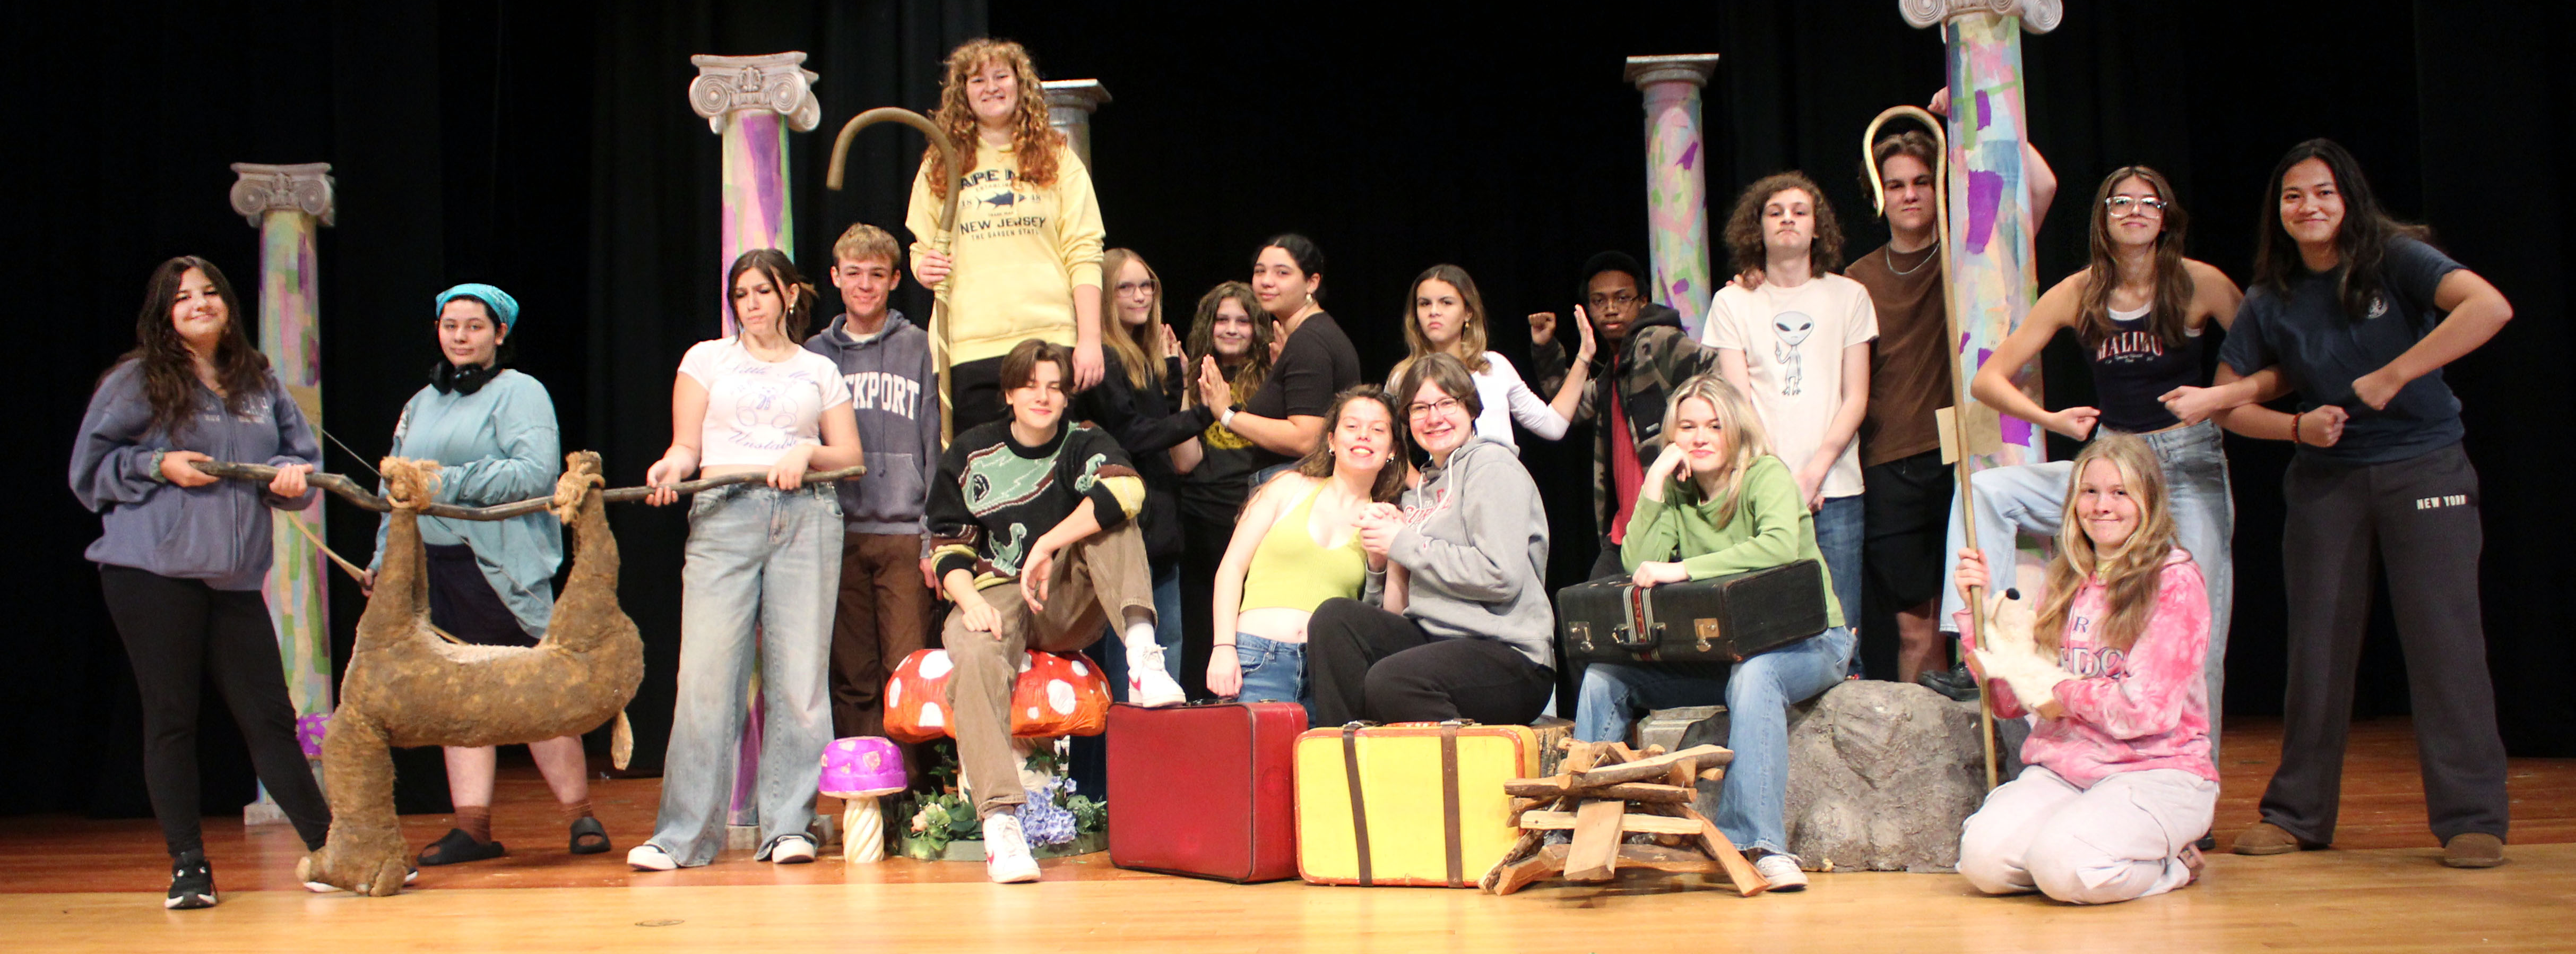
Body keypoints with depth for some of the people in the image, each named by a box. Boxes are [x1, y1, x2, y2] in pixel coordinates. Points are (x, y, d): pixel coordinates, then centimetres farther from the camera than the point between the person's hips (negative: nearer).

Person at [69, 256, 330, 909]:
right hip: (153, 571, -3)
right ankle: (187, 867, 9)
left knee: (269, 716, 4)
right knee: (171, 717, 1)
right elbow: (90, 465, 3)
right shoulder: (136, 382, 3)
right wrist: (158, 466, -11)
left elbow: (300, 455, 19)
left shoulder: (260, 385, 15)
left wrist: (290, 474, -3)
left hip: (235, 579, 3)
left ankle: (329, 847, 10)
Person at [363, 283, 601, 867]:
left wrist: (449, 481, -15)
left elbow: (535, 472, -14)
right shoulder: (421, 404, 22)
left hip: (504, 570, -6)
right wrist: (383, 561, 16)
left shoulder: (521, 393, 1)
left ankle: (579, 815, 3)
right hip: (436, 570, 6)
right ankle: (472, 825, 6)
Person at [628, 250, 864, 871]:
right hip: (724, 518, -1)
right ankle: (683, 834, -6)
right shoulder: (708, 359, 17)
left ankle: (788, 826, 1)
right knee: (707, 674, -9)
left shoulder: (820, 371, 18)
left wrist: (808, 453, -5)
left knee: (799, 675, -5)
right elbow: (686, 445, 10)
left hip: (807, 518, 1)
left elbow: (852, 458, 13)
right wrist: (670, 468, -11)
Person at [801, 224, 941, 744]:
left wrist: (936, 536, -4)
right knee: (852, 680, 2)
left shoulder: (918, 348, 7)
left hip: (904, 534, -2)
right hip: (840, 534, 2)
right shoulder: (815, 354, 14)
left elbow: (936, 447, 4)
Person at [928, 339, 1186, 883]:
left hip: (1070, 608, 1)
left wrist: (1047, 547, -27)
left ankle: (1142, 653, -39)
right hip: (996, 596, -1)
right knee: (975, 657, -35)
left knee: (1108, 516, -21)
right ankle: (999, 822, -45)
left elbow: (1126, 490, -21)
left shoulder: (1084, 445, 3)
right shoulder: (970, 455, 8)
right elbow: (950, 546, 6)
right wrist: (971, 600, -15)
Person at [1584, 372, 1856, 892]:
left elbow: (1780, 546, -31)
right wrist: (1654, 482, -11)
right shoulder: (1677, 493, 7)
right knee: (1605, 676, -9)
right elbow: (1638, 566, -6)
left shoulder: (1767, 476, -9)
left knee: (1752, 676, -39)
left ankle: (1763, 845, -42)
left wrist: (1683, 570, -32)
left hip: (1806, 640, -6)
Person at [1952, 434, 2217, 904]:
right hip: (2061, 770, 6)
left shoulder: (2175, 581, -5)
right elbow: (2009, 701, 10)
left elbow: (2148, 710, -13)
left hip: (2154, 771, -6)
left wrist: (2061, 689, -3)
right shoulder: (2066, 586, 13)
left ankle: (2170, 864, 0)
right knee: (1983, 857, -21)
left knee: (2065, 869, -32)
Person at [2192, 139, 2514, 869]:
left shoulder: (2397, 261, -7)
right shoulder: (2271, 302, 5)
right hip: (2326, 480, 4)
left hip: (2424, 470, -4)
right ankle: (2298, 814, 15)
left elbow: (2490, 308, -24)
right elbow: (2229, 401, 9)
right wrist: (2297, 427, -9)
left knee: (2443, 638, -7)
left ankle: (2472, 818, 0)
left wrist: (2390, 377, -25)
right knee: (2317, 645, 7)